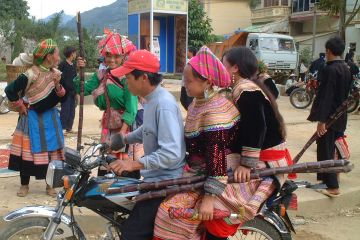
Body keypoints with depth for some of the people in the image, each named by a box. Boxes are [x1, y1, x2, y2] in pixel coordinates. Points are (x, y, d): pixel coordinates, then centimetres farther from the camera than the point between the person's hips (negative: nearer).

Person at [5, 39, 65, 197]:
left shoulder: (56, 73, 1)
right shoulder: (31, 74, -19)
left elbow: (61, 98, 1)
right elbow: (10, 90, -18)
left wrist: (57, 84, -17)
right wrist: (20, 107, -9)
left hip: (50, 118, 5)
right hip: (33, 119, -5)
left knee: (51, 151, 7)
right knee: (30, 151, 2)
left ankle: (50, 184, 20)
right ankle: (24, 185, 18)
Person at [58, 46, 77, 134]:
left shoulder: (73, 65, 15)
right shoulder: (62, 64, -8)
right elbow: (61, 78, -12)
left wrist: (76, 90, 14)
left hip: (72, 92, 7)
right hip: (66, 92, -7)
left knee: (72, 111, 9)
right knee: (65, 110, -6)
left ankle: (69, 128, 17)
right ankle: (62, 128, 0)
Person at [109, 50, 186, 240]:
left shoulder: (164, 105, -24)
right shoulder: (151, 99, 8)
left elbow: (171, 154, -31)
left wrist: (135, 164, -33)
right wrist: (124, 139, 20)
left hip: (165, 183, -11)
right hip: (156, 178, 11)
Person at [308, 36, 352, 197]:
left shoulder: (330, 69, -19)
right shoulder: (346, 69, 7)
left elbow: (325, 95, -22)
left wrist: (321, 120, -22)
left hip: (329, 117, -8)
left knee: (325, 151, -1)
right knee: (329, 148, 19)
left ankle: (333, 186, -1)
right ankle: (325, 177, 30)